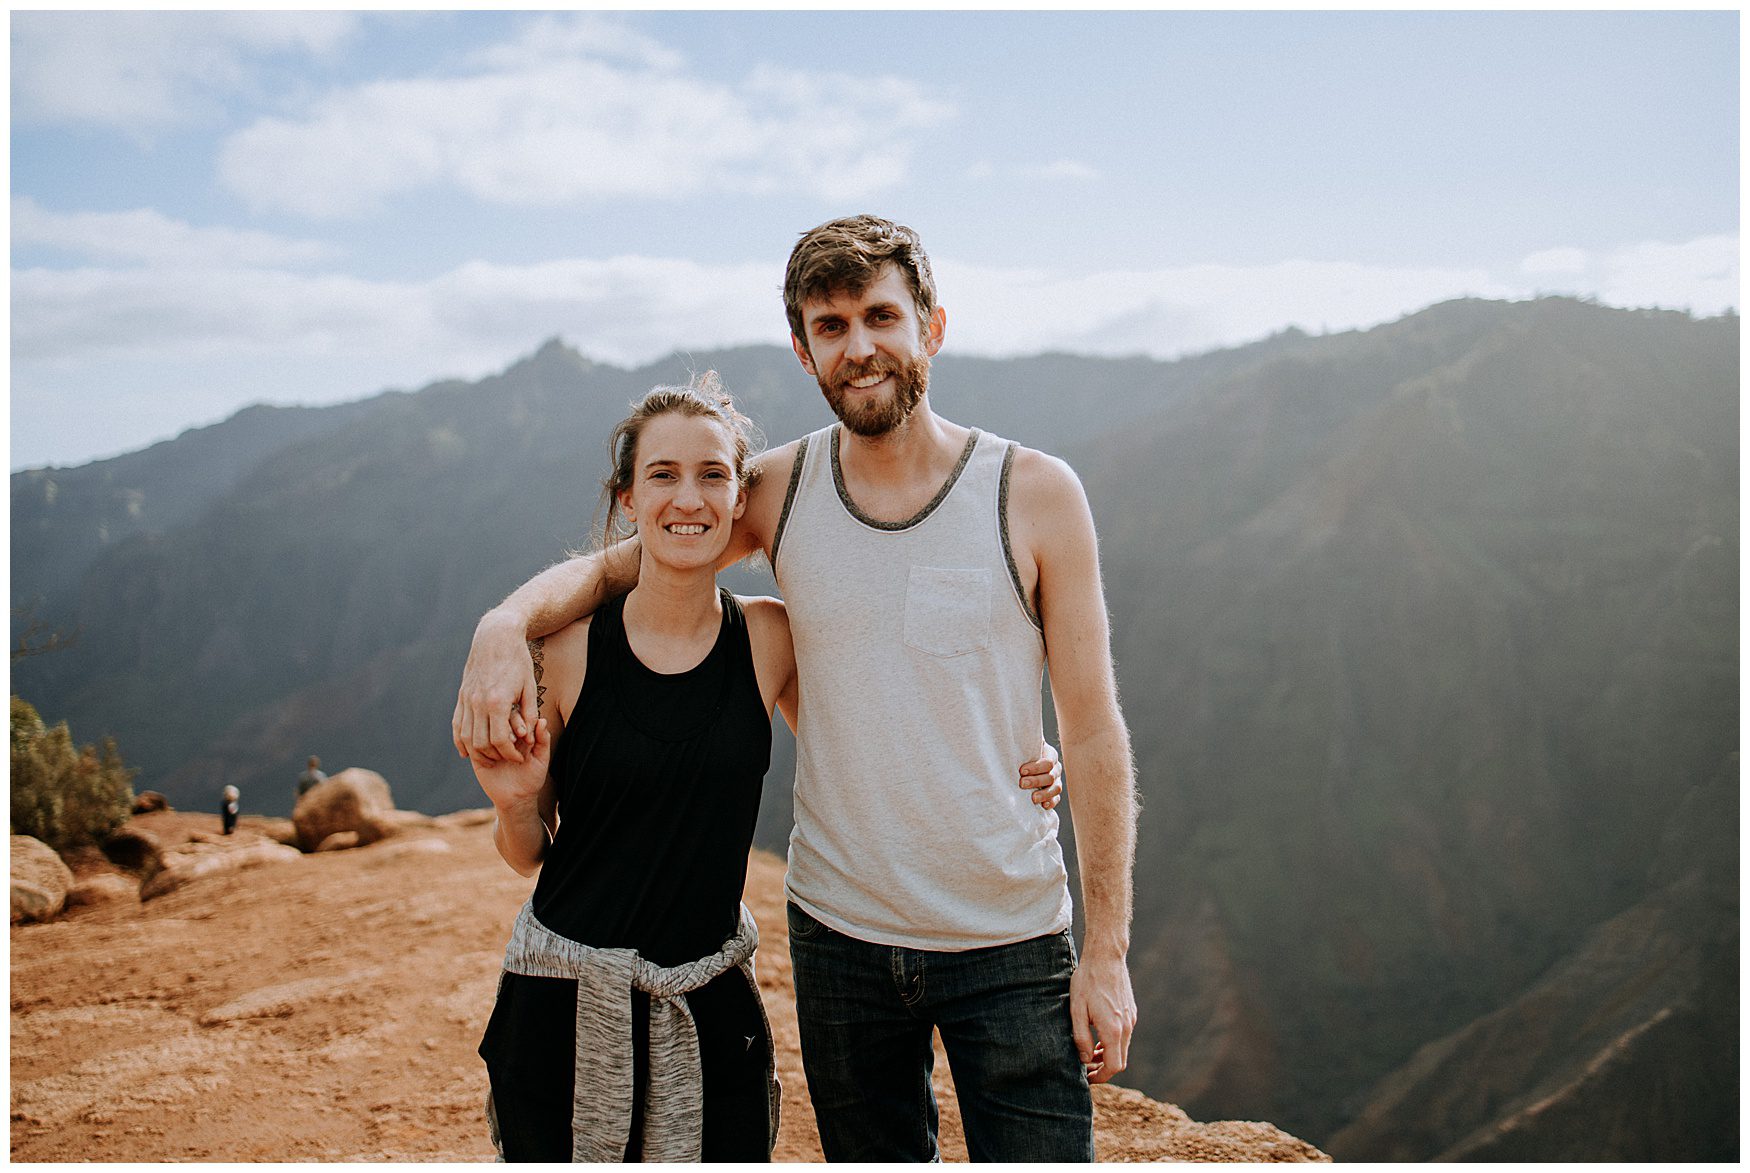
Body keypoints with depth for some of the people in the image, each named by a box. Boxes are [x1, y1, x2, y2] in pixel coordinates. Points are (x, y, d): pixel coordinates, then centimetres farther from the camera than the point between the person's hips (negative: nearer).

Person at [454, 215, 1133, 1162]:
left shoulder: (1036, 495, -8)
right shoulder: (780, 492, -2)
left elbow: (1092, 730, -6)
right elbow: (607, 567, 8)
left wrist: (1107, 949, -8)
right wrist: (504, 624, -15)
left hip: (1010, 945, -2)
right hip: (840, 936, 2)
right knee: (875, 1152, 19)